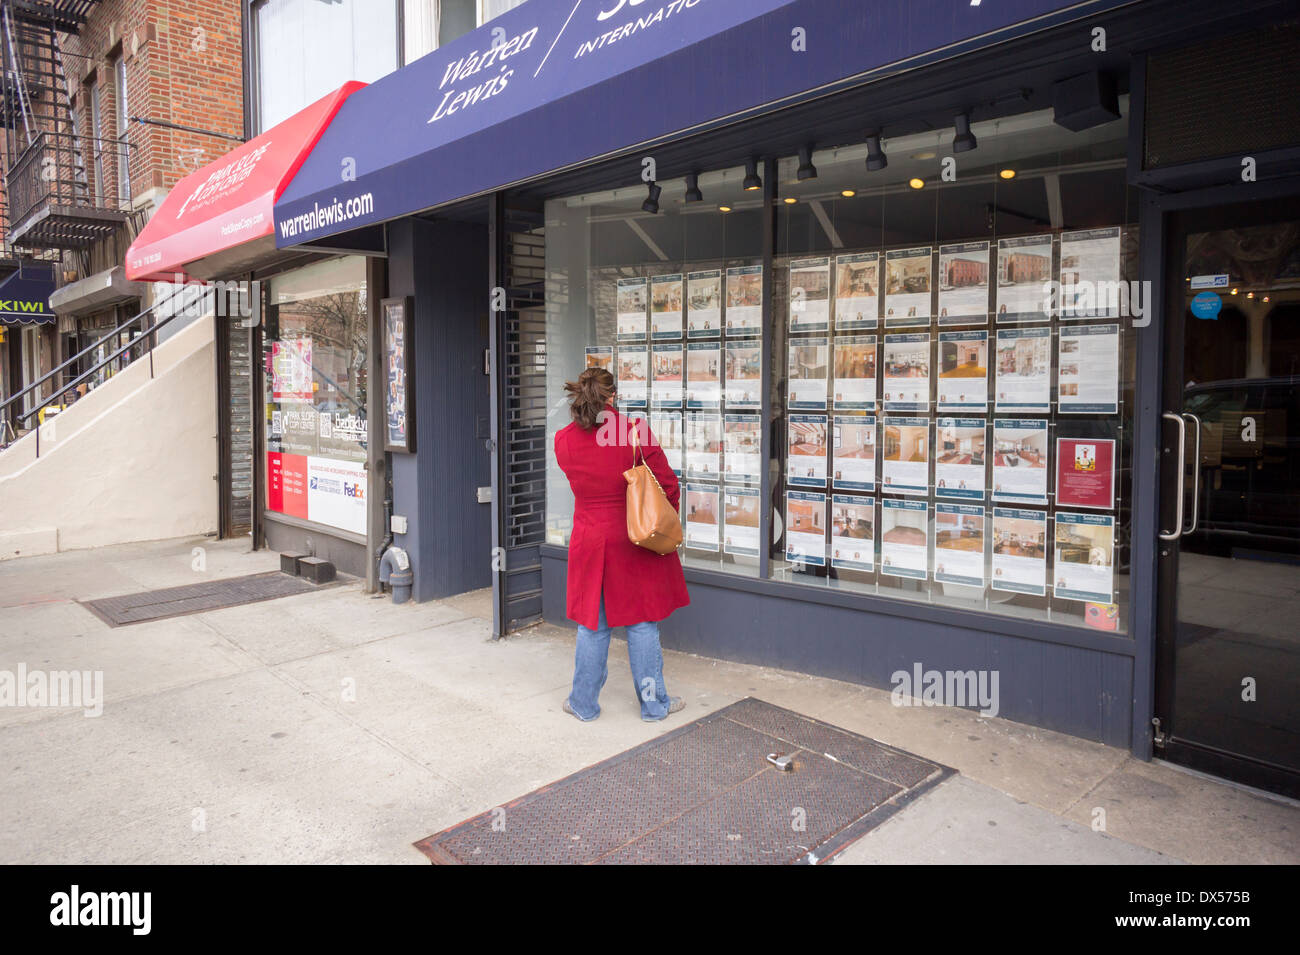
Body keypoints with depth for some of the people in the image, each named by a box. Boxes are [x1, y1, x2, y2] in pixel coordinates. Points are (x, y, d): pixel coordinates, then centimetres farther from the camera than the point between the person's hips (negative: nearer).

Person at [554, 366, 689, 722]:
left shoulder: (564, 441, -5)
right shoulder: (636, 431, -12)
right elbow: (668, 485, -8)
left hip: (589, 542, 2)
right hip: (635, 543, -2)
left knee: (592, 625, 13)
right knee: (641, 623, 10)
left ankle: (584, 703, 25)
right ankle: (654, 703, 22)